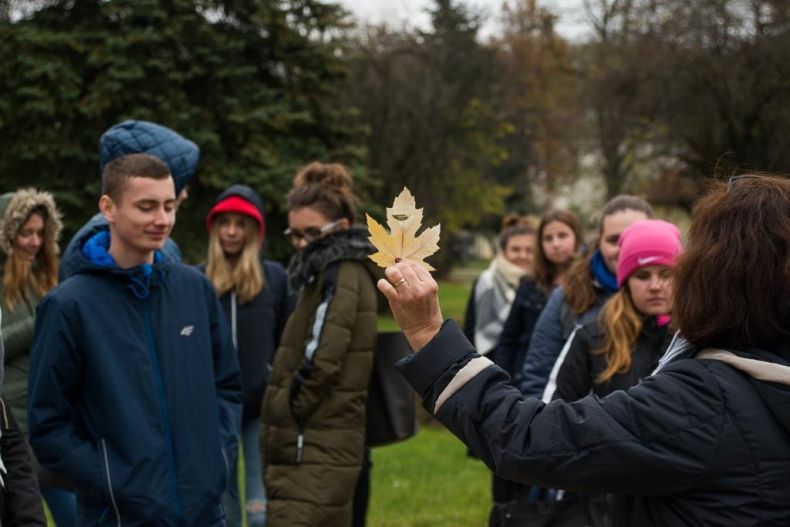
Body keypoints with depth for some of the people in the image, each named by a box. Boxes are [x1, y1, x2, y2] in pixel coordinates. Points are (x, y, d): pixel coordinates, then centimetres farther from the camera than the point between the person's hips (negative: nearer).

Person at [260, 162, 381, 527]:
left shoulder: (340, 274, -12)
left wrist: (281, 416, -8)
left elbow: (319, 360, -20)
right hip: (330, 446, 10)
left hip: (314, 449, -10)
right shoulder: (347, 271, 18)